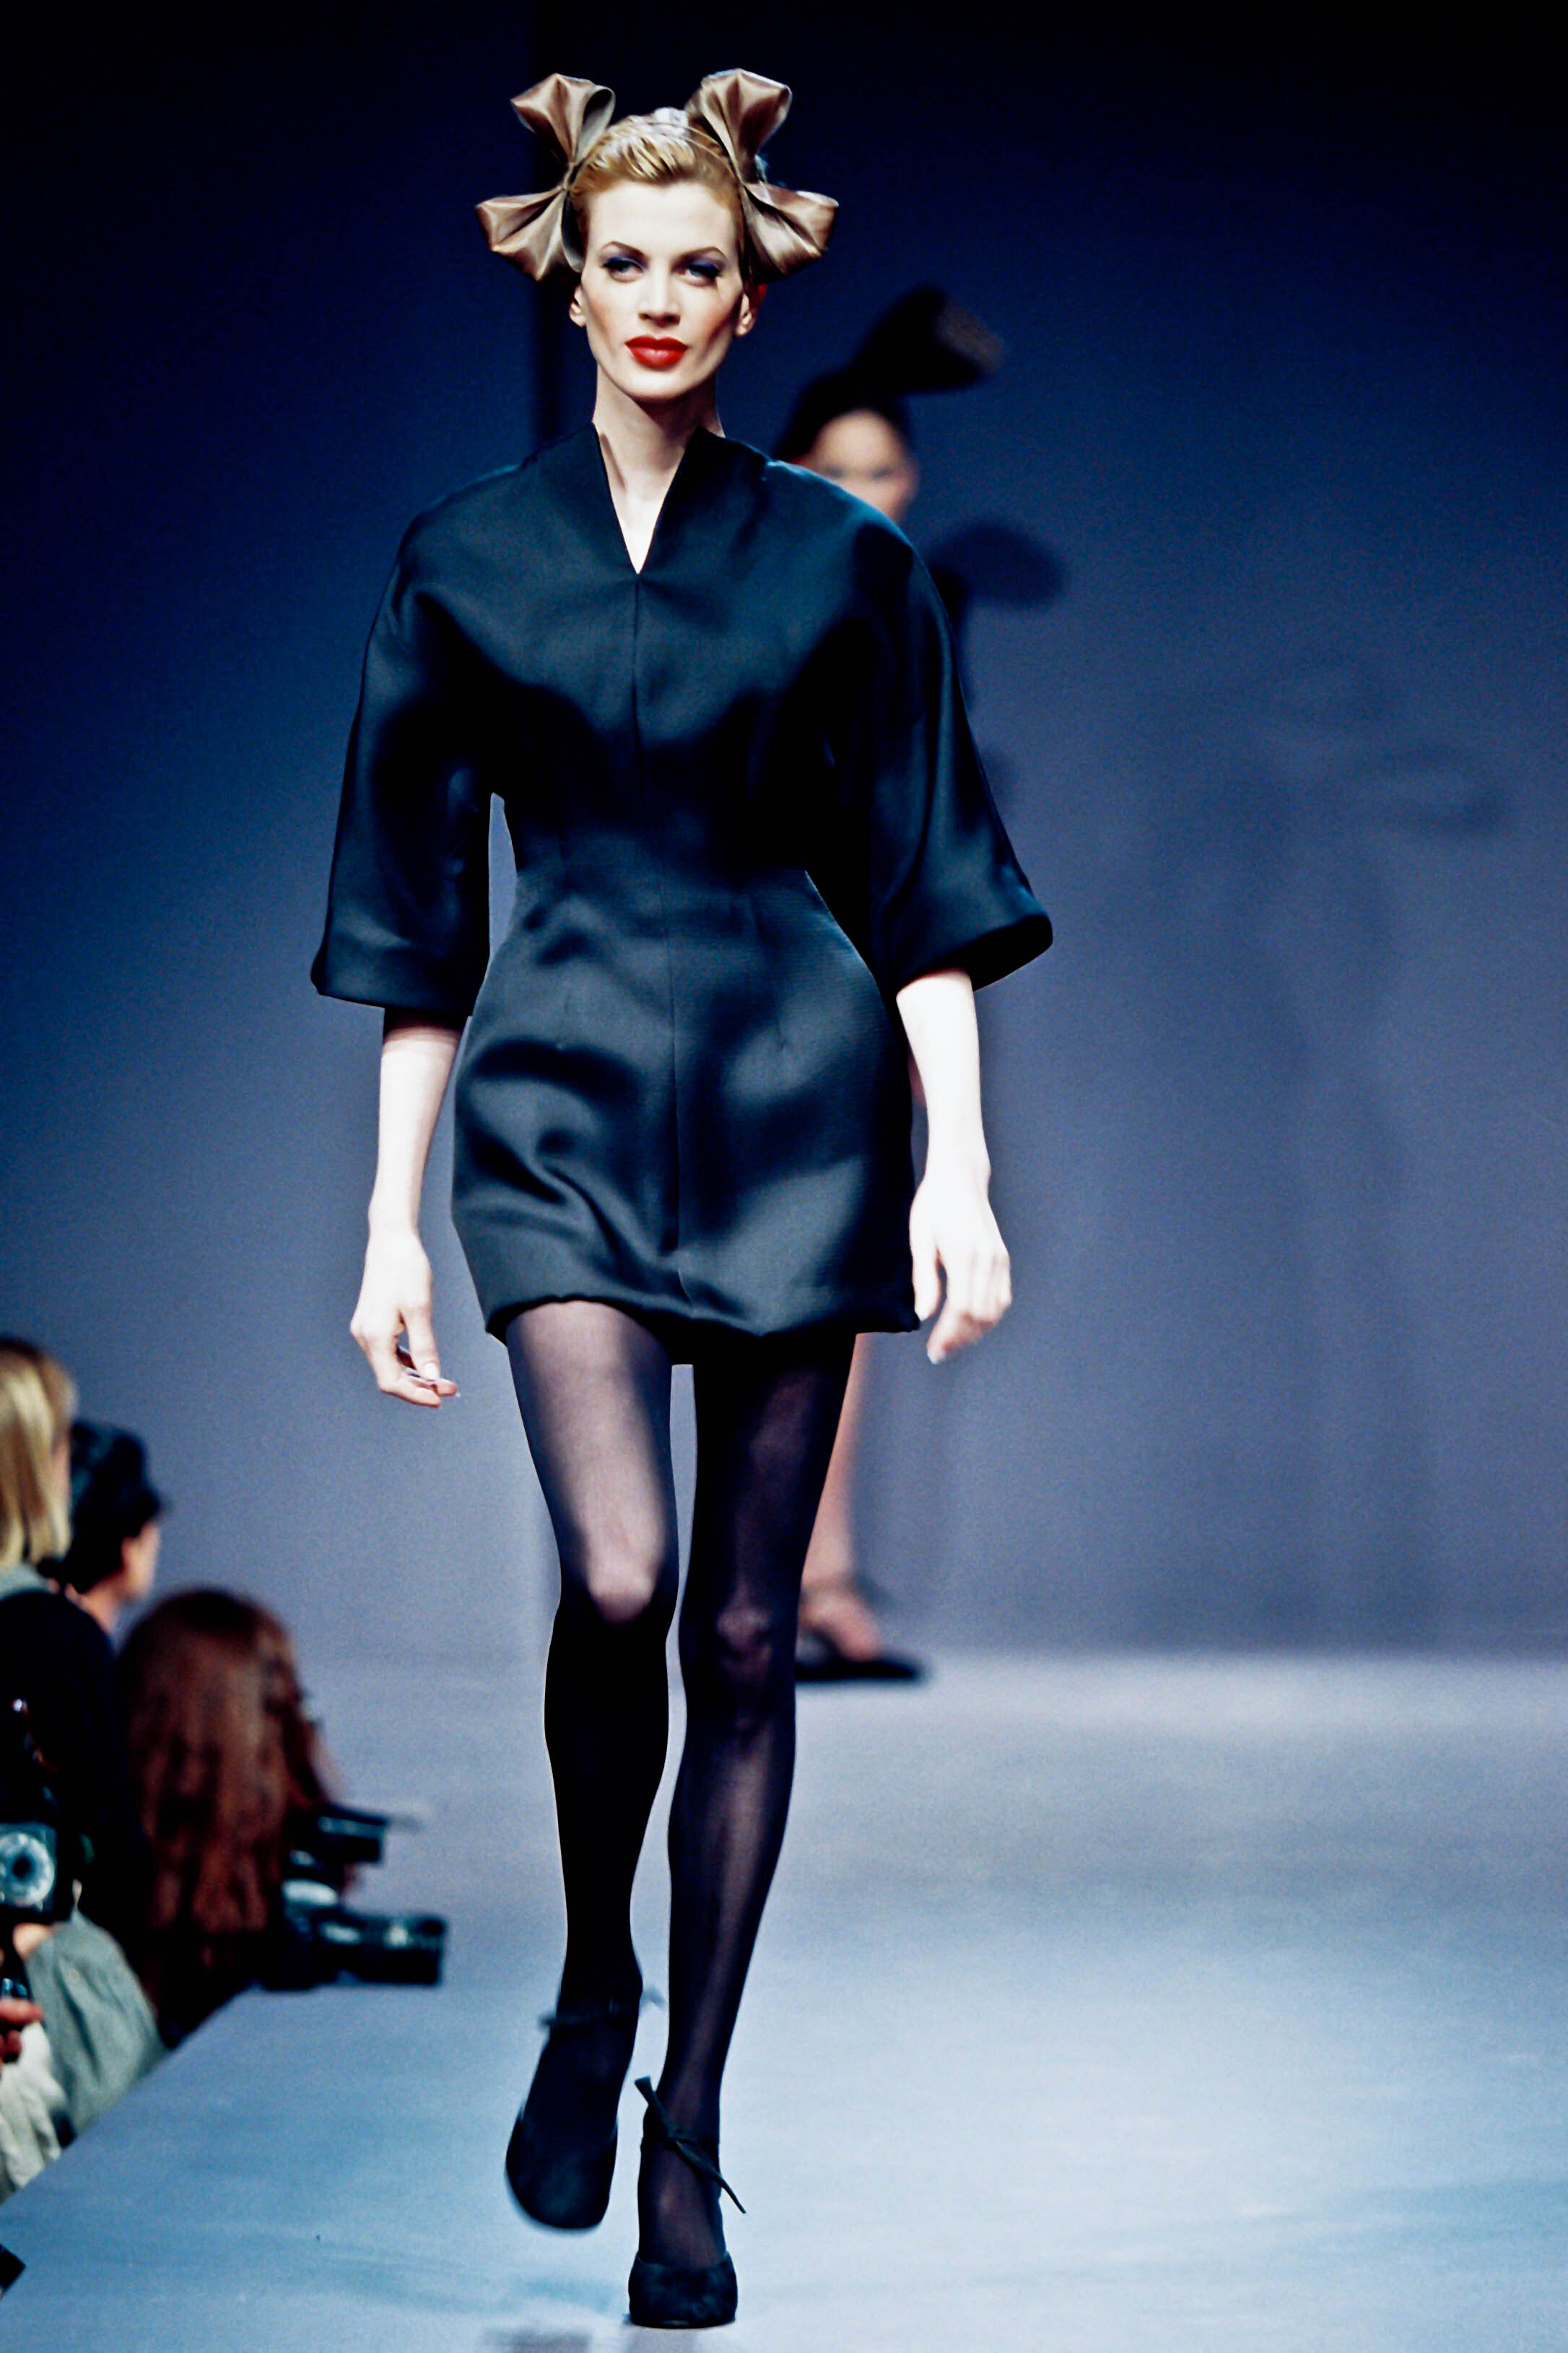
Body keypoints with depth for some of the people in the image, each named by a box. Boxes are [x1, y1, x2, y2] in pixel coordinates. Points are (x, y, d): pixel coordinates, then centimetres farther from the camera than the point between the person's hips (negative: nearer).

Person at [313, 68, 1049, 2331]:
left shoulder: (843, 565, 4)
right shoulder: (465, 560, 5)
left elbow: (924, 890, 4)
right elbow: (418, 915, 7)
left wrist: (959, 1172, -6)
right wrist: (392, 1216, 4)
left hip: (797, 1102, 1)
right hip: (561, 1102, 0)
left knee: (746, 1634, 2)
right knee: (618, 1578, -20)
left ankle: (691, 2137, 14)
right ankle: (590, 1990, 8)